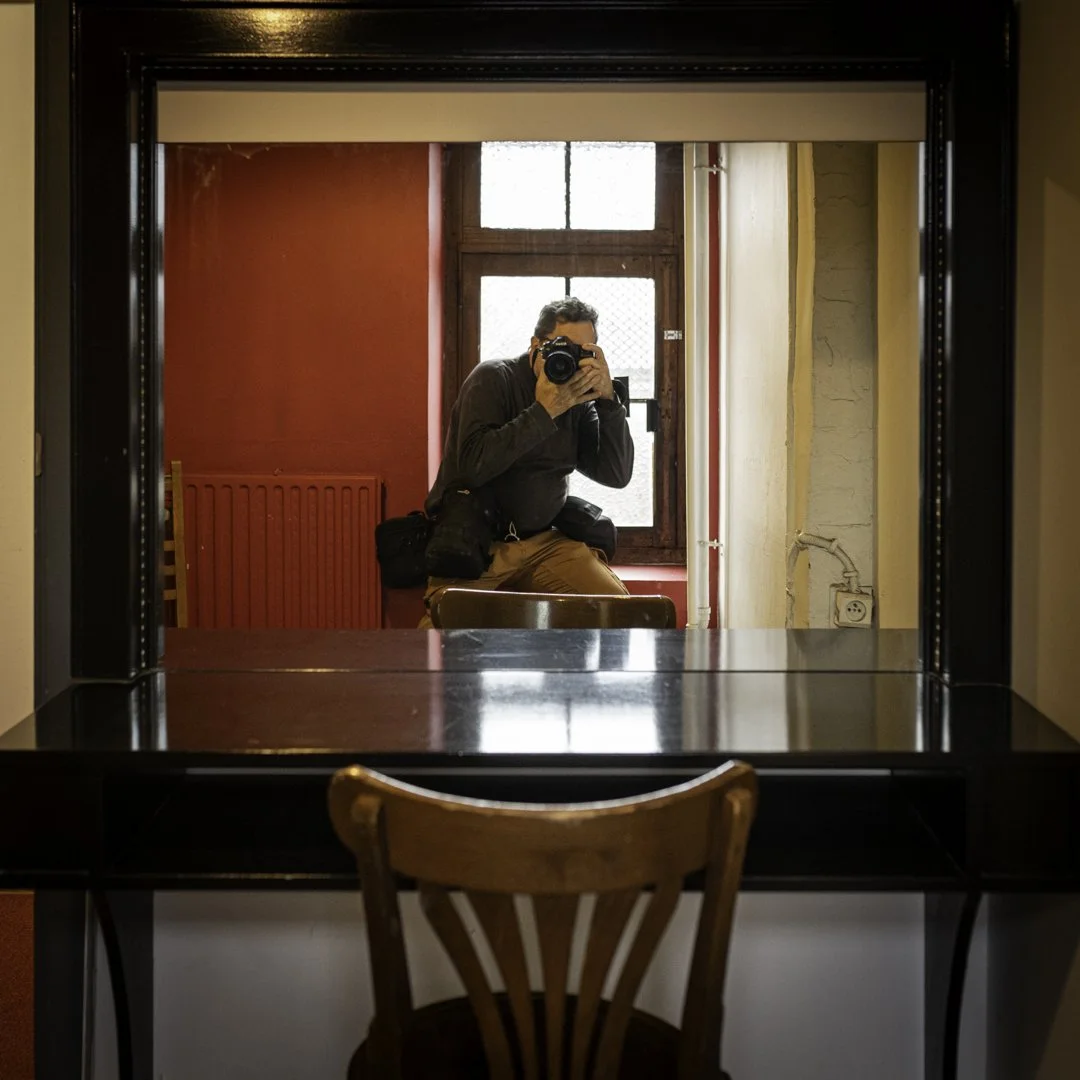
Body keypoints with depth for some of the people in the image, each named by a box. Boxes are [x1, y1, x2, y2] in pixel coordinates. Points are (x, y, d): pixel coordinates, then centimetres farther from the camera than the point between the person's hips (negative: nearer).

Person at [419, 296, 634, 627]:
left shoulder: (579, 404, 10)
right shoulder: (493, 379, -3)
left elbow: (618, 475, -1)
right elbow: (473, 465, -19)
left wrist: (607, 398, -10)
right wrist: (543, 412, -20)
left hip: (544, 542, 5)